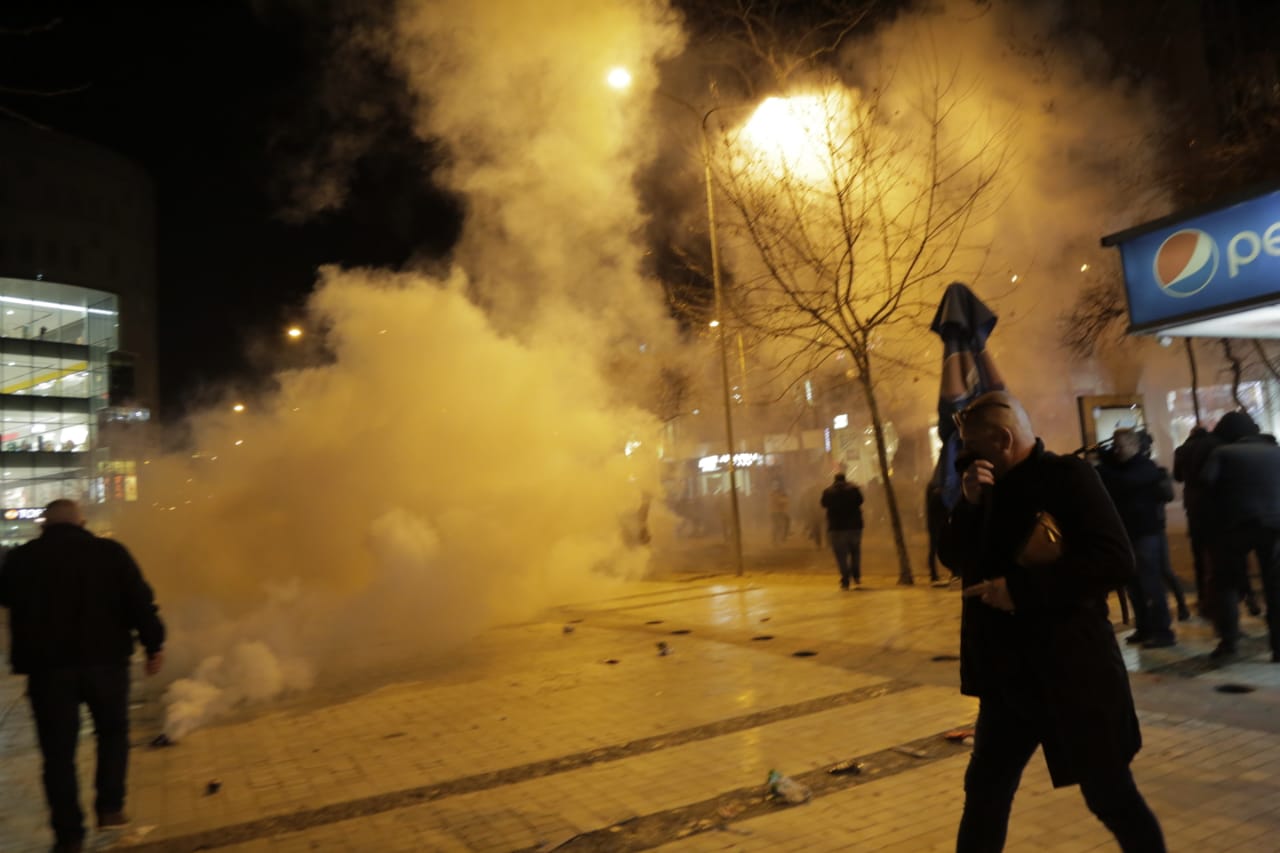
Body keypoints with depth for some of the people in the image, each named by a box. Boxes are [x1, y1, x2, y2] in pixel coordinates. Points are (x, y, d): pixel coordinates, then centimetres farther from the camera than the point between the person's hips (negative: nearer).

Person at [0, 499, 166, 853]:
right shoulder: (111, 552, -3)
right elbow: (140, 600, -8)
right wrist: (154, 643, -3)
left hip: (48, 666, 0)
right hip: (105, 660, 0)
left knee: (58, 750, 9)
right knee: (112, 732, 20)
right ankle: (110, 808, 16)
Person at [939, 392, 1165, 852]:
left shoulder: (1068, 475, -12)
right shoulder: (992, 487, 8)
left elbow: (1114, 560, -23)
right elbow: (954, 556, 6)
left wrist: (1020, 588, -24)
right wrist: (969, 504, -10)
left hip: (1074, 671, -6)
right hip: (1010, 673, 7)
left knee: (1110, 795, 8)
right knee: (985, 788, 13)